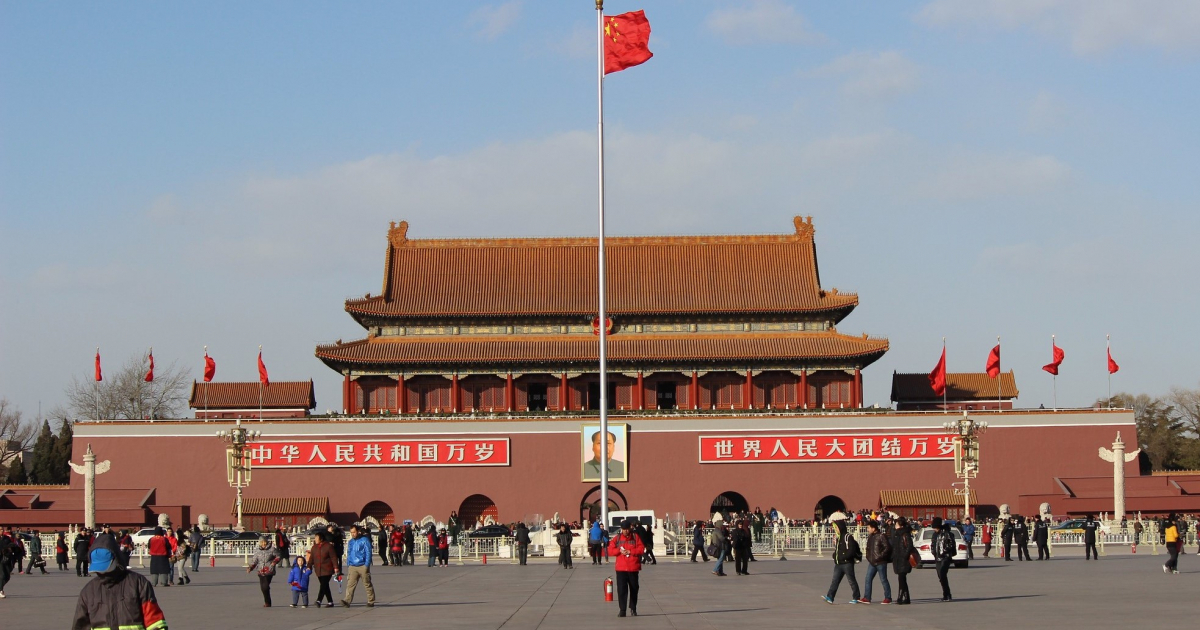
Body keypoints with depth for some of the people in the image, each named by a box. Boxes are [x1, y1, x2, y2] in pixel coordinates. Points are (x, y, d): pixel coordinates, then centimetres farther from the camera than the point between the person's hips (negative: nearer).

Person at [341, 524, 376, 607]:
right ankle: (347, 601, -18)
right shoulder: (351, 542, 14)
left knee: (368, 584, 6)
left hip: (363, 566, -4)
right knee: (350, 584, -9)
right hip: (352, 567, 4)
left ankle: (371, 601, 14)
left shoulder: (364, 540, -4)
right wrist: (348, 566, 12)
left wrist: (367, 565, -14)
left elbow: (368, 553, -7)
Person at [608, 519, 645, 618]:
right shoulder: (617, 538, 6)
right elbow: (610, 549, 3)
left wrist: (630, 552, -15)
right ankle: (622, 610, -5)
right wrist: (619, 551, -13)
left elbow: (641, 549, -5)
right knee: (621, 589, -7)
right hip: (621, 568, 0)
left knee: (634, 589, 10)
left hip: (633, 568, 0)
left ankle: (633, 608, 25)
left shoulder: (636, 537, 3)